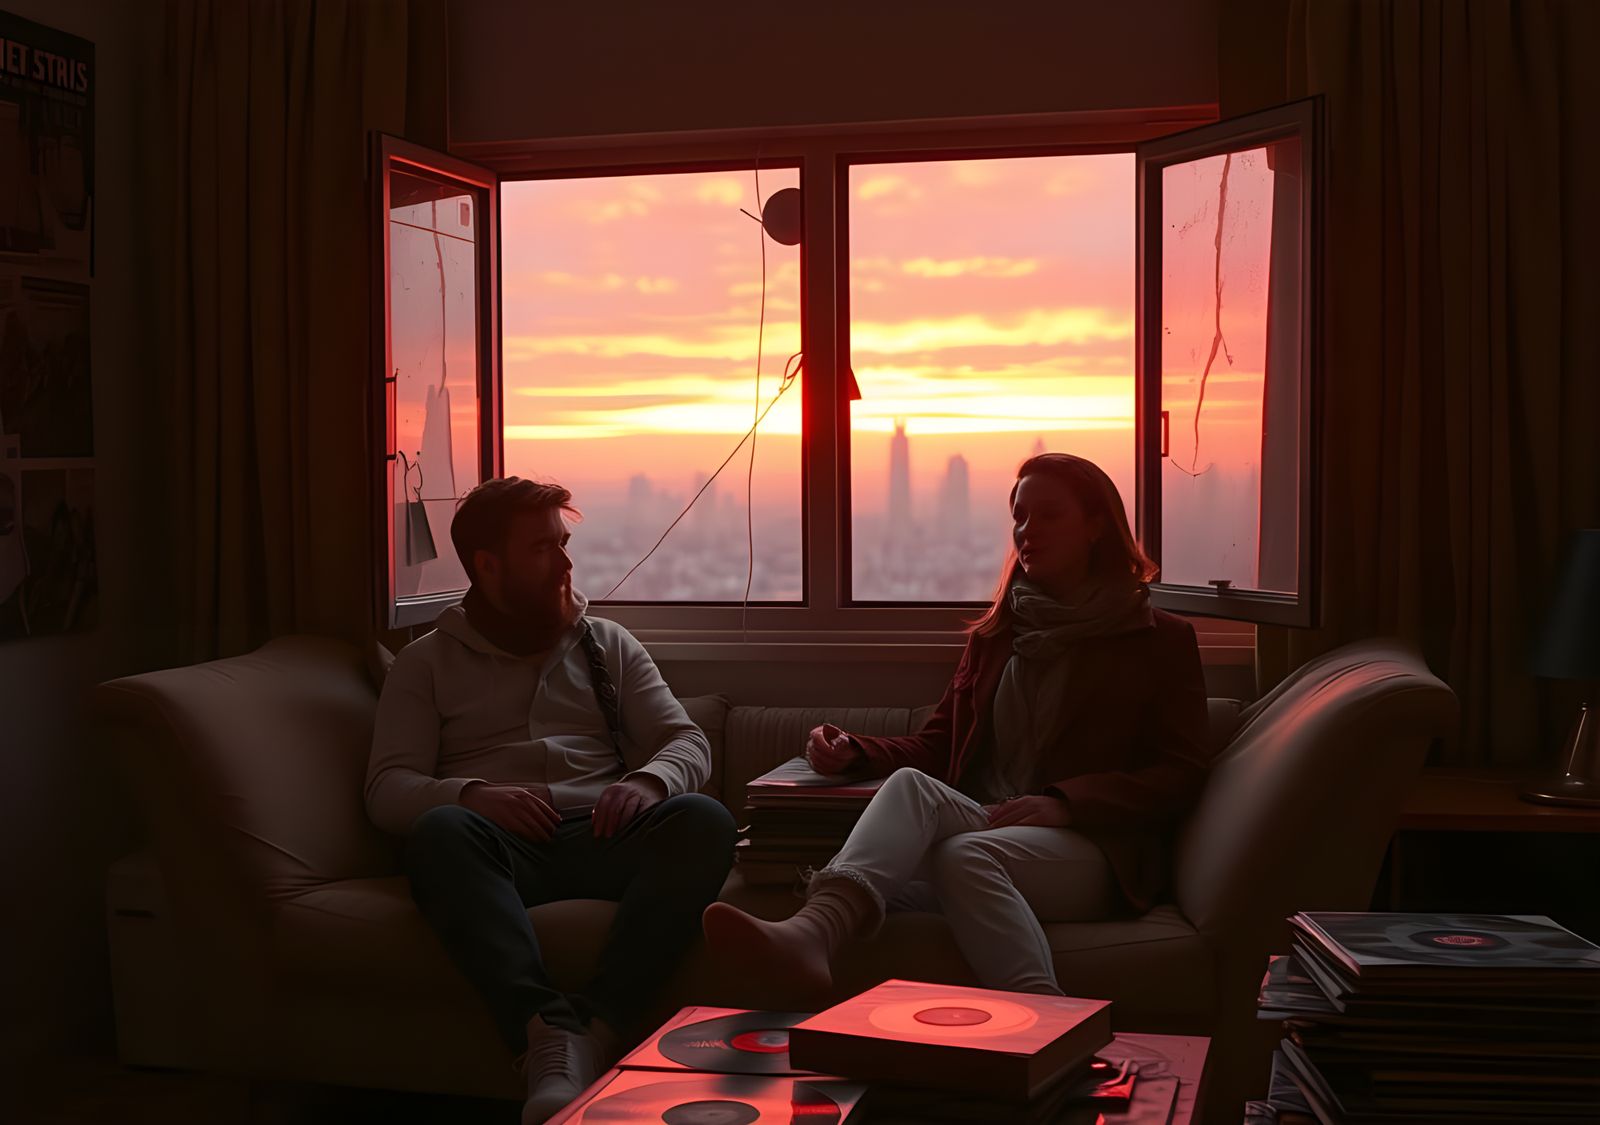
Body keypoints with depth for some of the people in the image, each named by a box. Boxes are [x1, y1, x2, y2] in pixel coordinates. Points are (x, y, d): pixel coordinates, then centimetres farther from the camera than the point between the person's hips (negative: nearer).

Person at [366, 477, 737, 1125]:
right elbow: (388, 789, 5)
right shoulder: (427, 662, 17)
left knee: (704, 820, -30)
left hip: (602, 837, 2)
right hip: (503, 847, -2)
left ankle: (597, 1030, -45)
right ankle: (549, 1031, -52)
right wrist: (472, 794, -18)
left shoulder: (606, 644, 24)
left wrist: (649, 782, -11)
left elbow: (688, 743, 15)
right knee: (440, 831, -37)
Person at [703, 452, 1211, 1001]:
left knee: (965, 853, -36)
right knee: (911, 784, -30)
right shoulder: (995, 635, 26)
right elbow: (938, 746, 20)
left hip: (1094, 856, -3)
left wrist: (1064, 801, -13)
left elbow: (1182, 771, 2)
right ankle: (811, 935, -56)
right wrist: (856, 753, -2)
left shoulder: (1160, 640, 12)